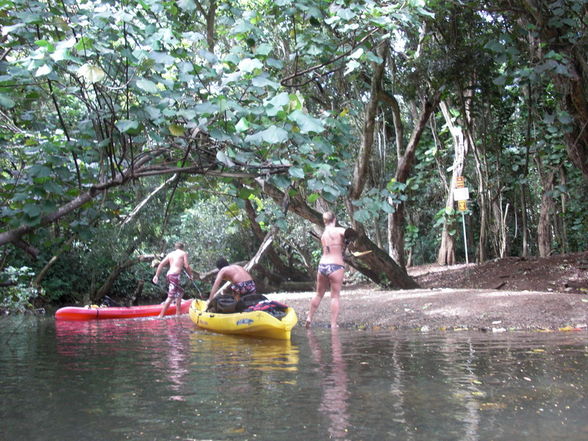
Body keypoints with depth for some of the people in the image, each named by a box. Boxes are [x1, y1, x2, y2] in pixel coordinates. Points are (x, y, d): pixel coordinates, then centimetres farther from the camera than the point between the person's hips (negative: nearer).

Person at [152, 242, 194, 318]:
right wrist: (191, 275, 13)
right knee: (171, 297, -7)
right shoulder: (184, 253, 6)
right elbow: (186, 266, -2)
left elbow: (161, 264, 10)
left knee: (180, 292, 24)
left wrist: (156, 275, 9)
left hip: (168, 274, 7)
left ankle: (178, 312, 28)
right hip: (175, 275, -7)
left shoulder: (170, 254, 20)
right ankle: (161, 315, -10)